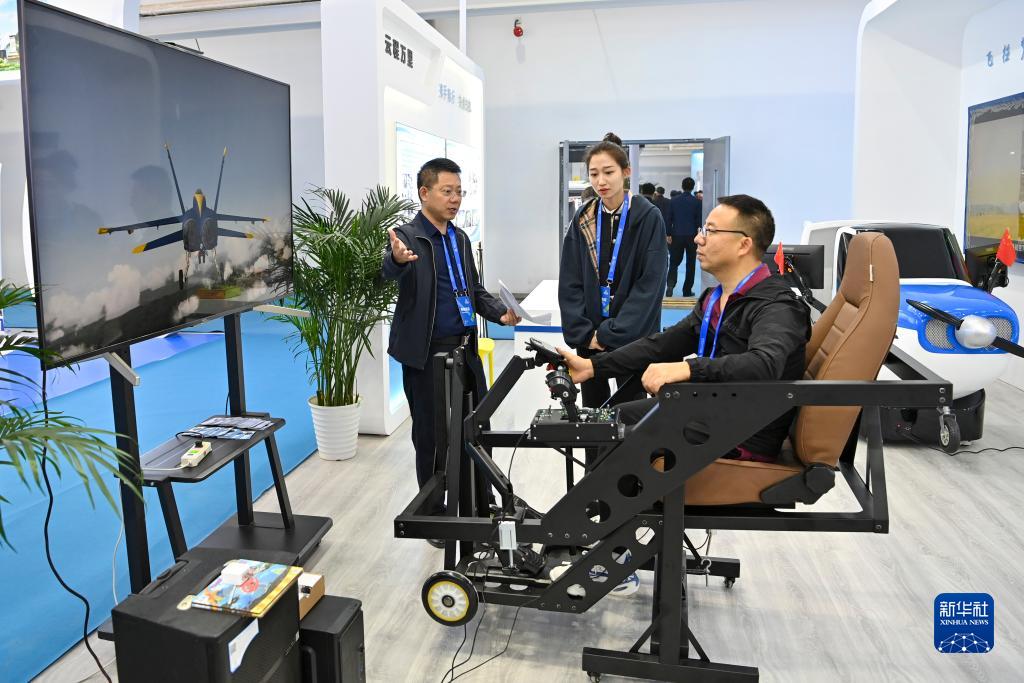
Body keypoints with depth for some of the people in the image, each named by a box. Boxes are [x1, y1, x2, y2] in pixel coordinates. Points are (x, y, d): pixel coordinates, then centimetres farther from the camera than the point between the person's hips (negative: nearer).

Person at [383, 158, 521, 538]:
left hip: (465, 350, 6)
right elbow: (389, 272, -29)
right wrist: (398, 259, -53)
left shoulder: (460, 238, 13)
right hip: (426, 354, -6)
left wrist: (499, 312, 1)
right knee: (430, 437, 5)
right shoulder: (407, 235, -9)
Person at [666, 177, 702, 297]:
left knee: (674, 262, 7)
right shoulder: (697, 202, -3)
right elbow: (699, 220, -1)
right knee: (690, 264, 9)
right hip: (692, 236, -1)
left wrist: (669, 234, 6)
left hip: (677, 235, 1)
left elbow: (669, 218, 2)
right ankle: (687, 290, 11)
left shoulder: (674, 200, 1)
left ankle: (670, 285, -15)